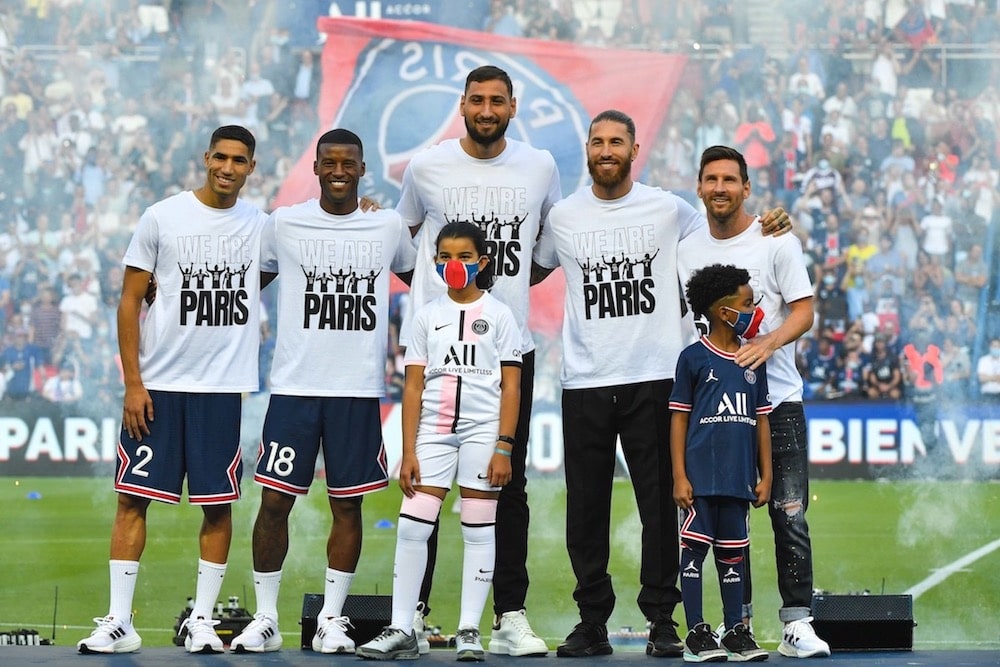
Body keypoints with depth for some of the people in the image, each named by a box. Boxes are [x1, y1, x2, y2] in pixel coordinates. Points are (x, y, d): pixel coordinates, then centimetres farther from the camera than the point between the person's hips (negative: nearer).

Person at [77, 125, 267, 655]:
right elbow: (130, 301, 0)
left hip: (222, 387, 2)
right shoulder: (162, 217, -1)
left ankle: (201, 620, 12)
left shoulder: (262, 226, 6)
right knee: (133, 497, -2)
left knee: (218, 504, 3)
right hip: (157, 384, -2)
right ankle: (119, 621, 2)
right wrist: (133, 383, -6)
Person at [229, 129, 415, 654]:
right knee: (274, 501, -3)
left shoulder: (389, 228, 6)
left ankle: (331, 620, 12)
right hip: (294, 387, -1)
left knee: (347, 506, 4)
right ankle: (265, 619, 7)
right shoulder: (284, 224, 3)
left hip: (358, 391, 1)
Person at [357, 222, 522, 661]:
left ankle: (469, 632, 5)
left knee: (478, 529, 0)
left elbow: (510, 387, 0)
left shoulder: (499, 315, 3)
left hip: (483, 429, -2)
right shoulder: (428, 316, 9)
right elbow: (413, 388, 7)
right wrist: (409, 452, 0)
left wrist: (504, 448, -9)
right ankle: (401, 631, -2)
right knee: (411, 526, -6)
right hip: (434, 430, 2)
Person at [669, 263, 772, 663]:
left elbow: (761, 420, 14)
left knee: (733, 553, 10)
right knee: (694, 548, -2)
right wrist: (679, 477, -7)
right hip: (700, 476, -4)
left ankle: (736, 632, 16)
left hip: (738, 477, 4)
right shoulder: (693, 358, -3)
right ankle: (697, 634, 3)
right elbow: (678, 419, -2)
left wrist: (765, 475, 10)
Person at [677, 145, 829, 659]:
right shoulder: (687, 251, 9)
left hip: (777, 399, -3)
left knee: (790, 516, -8)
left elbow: (803, 310, -5)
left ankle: (796, 624, -5)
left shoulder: (777, 241, -2)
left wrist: (768, 343, -23)